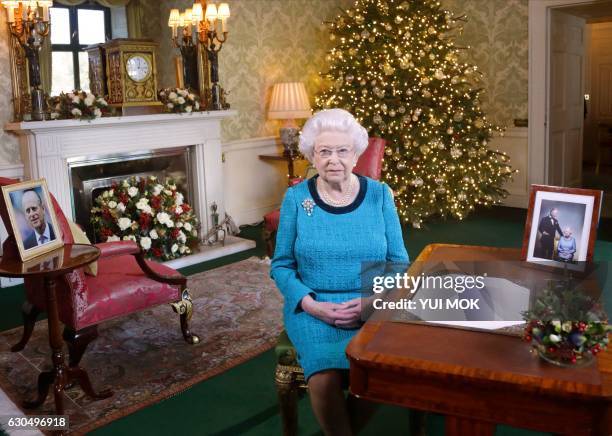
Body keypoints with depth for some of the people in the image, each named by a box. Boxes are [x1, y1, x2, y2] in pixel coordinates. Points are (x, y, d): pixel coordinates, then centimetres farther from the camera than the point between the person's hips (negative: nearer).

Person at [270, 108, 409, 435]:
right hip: (312, 308, -1)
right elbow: (281, 265, 3)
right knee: (326, 379, -28)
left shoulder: (379, 194, 2)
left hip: (372, 307, 1)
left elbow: (398, 262, 5)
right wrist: (312, 305, -13)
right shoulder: (296, 198, 0)